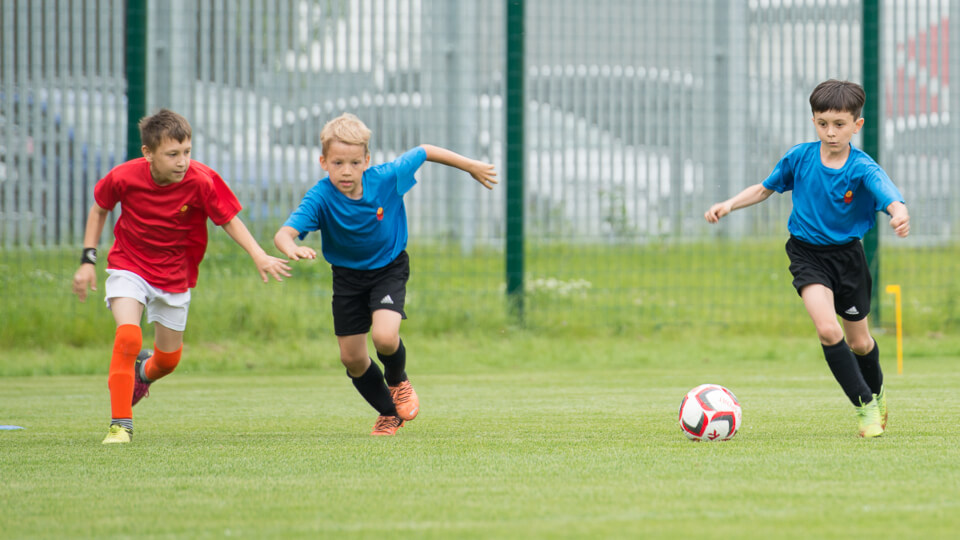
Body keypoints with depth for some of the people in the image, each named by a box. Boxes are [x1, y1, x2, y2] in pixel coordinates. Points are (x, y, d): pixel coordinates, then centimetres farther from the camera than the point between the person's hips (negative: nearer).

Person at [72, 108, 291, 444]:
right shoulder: (124, 177, -20)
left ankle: (143, 370, 51)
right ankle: (120, 424, -14)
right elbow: (99, 210, 0)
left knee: (168, 359, 12)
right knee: (128, 336, -25)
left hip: (174, 275, 2)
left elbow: (230, 220, -10)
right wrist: (88, 260, -3)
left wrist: (259, 256, -23)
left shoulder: (202, 181, -23)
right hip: (129, 266, -2)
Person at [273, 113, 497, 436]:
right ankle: (389, 412, 32)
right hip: (347, 276, 2)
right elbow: (284, 233, -41)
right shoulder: (320, 198, -28)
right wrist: (292, 248, -66)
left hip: (389, 268, -2)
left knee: (384, 336, -25)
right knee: (351, 357, 5)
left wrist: (470, 166, 7)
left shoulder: (387, 178, -25)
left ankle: (398, 382, 11)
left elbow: (424, 152, -6)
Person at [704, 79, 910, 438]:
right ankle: (864, 405, -11)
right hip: (807, 252, 0)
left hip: (847, 255, 0)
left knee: (859, 341, 14)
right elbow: (765, 188, 9)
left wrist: (899, 214, -59)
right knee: (828, 329, -23)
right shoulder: (800, 157, -9)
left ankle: (876, 393, 46)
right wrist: (729, 204, -4)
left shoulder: (863, 168, -18)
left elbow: (890, 197, -37)